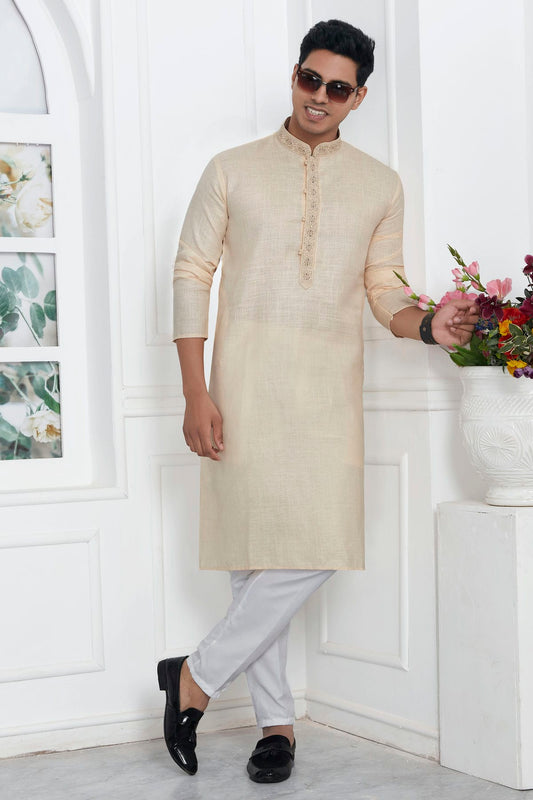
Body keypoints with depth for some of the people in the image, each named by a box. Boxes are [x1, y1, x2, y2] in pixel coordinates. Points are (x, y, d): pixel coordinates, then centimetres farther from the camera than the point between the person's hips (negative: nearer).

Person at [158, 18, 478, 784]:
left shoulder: (380, 186, 12)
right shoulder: (233, 170, 6)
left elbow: (384, 288, 15)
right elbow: (191, 276, 3)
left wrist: (427, 325, -9)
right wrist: (196, 393, -5)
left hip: (329, 387, 2)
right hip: (245, 383, -2)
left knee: (318, 549, -9)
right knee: (255, 550, -2)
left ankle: (196, 678, 6)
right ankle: (276, 721, 12)